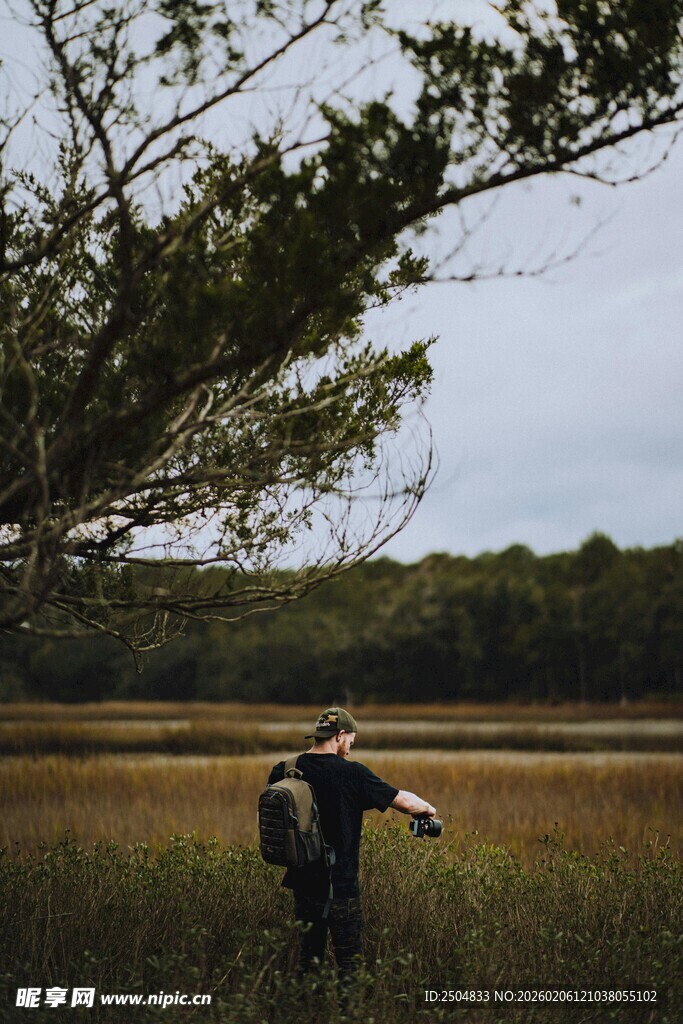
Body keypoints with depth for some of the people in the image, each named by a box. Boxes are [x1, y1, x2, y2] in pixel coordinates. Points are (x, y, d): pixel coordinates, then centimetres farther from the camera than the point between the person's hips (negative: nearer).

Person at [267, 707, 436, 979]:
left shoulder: (283, 772, -1)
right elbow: (404, 801, -7)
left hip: (302, 882, 5)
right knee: (349, 959, 4)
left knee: (308, 956, 15)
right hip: (340, 885, -5)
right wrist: (427, 808, 13)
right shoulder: (352, 773, -14)